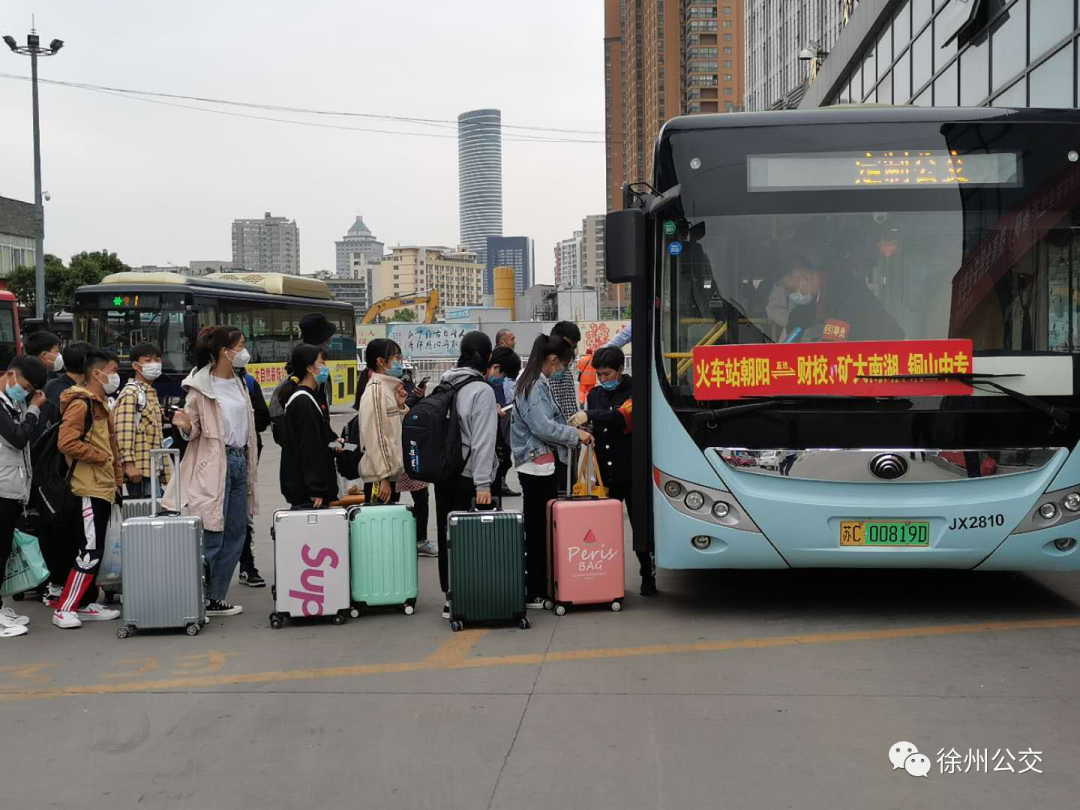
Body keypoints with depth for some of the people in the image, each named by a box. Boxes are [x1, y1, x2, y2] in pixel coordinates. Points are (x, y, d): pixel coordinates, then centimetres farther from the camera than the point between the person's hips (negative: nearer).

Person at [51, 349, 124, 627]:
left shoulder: (101, 404, 17)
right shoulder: (81, 403, -13)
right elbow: (66, 442, -24)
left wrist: (117, 478, 18)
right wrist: (101, 457, -16)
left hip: (104, 488, 10)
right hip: (89, 489, -10)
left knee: (95, 551, 13)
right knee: (89, 551, -9)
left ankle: (86, 604, 20)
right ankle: (64, 609, -3)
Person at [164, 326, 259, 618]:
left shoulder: (238, 383, 13)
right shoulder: (200, 386, -8)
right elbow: (192, 430, -4)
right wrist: (185, 425, -26)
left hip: (240, 461, 8)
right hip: (213, 465, -8)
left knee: (236, 533, 8)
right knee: (212, 534, -7)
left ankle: (216, 598, 16)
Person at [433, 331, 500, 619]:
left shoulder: (444, 385, 8)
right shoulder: (481, 390, -12)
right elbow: (483, 440, -17)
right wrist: (483, 484, -17)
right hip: (468, 477, -7)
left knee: (447, 535, 12)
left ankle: (451, 596, 19)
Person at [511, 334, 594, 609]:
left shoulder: (536, 383, 16)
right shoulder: (535, 386, -14)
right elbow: (543, 427, -21)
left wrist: (569, 427, 12)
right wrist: (576, 434, -11)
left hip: (538, 466, 10)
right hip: (538, 466, -10)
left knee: (538, 528, 10)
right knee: (540, 529, -6)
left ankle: (538, 589, 14)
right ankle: (535, 594, -3)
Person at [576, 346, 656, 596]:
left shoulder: (634, 392, -4)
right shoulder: (594, 394, 13)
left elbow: (624, 415, -24)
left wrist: (590, 416, -32)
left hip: (632, 473, -4)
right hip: (605, 475, 4)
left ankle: (648, 577, 13)